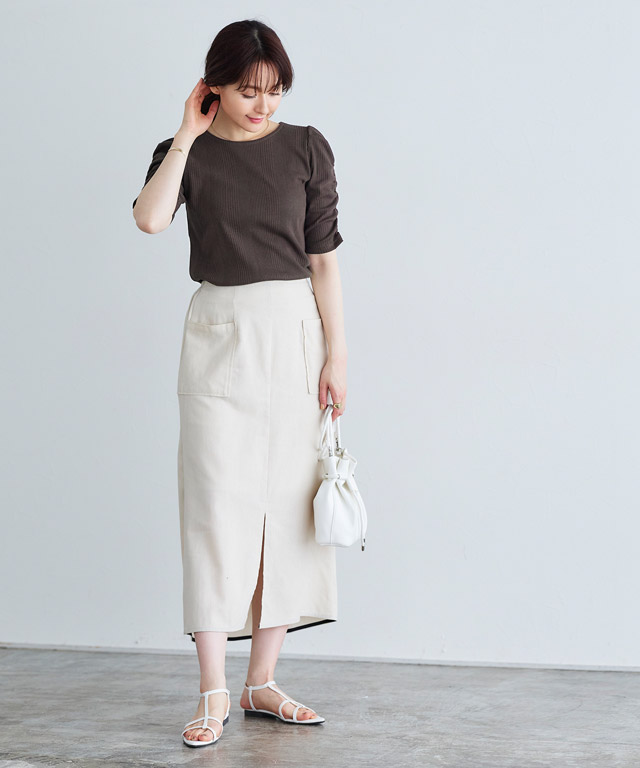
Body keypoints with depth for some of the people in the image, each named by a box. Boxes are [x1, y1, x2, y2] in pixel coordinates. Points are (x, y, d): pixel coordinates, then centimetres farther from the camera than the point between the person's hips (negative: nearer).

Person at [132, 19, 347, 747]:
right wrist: (188, 134, -10)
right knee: (218, 503, -5)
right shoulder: (186, 151, 3)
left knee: (285, 502, 3)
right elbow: (149, 218, -18)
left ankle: (262, 681, 14)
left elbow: (324, 259, 2)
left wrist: (335, 355, -4)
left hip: (293, 331, 1)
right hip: (218, 333, -1)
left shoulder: (306, 148, 3)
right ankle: (214, 692, 0)